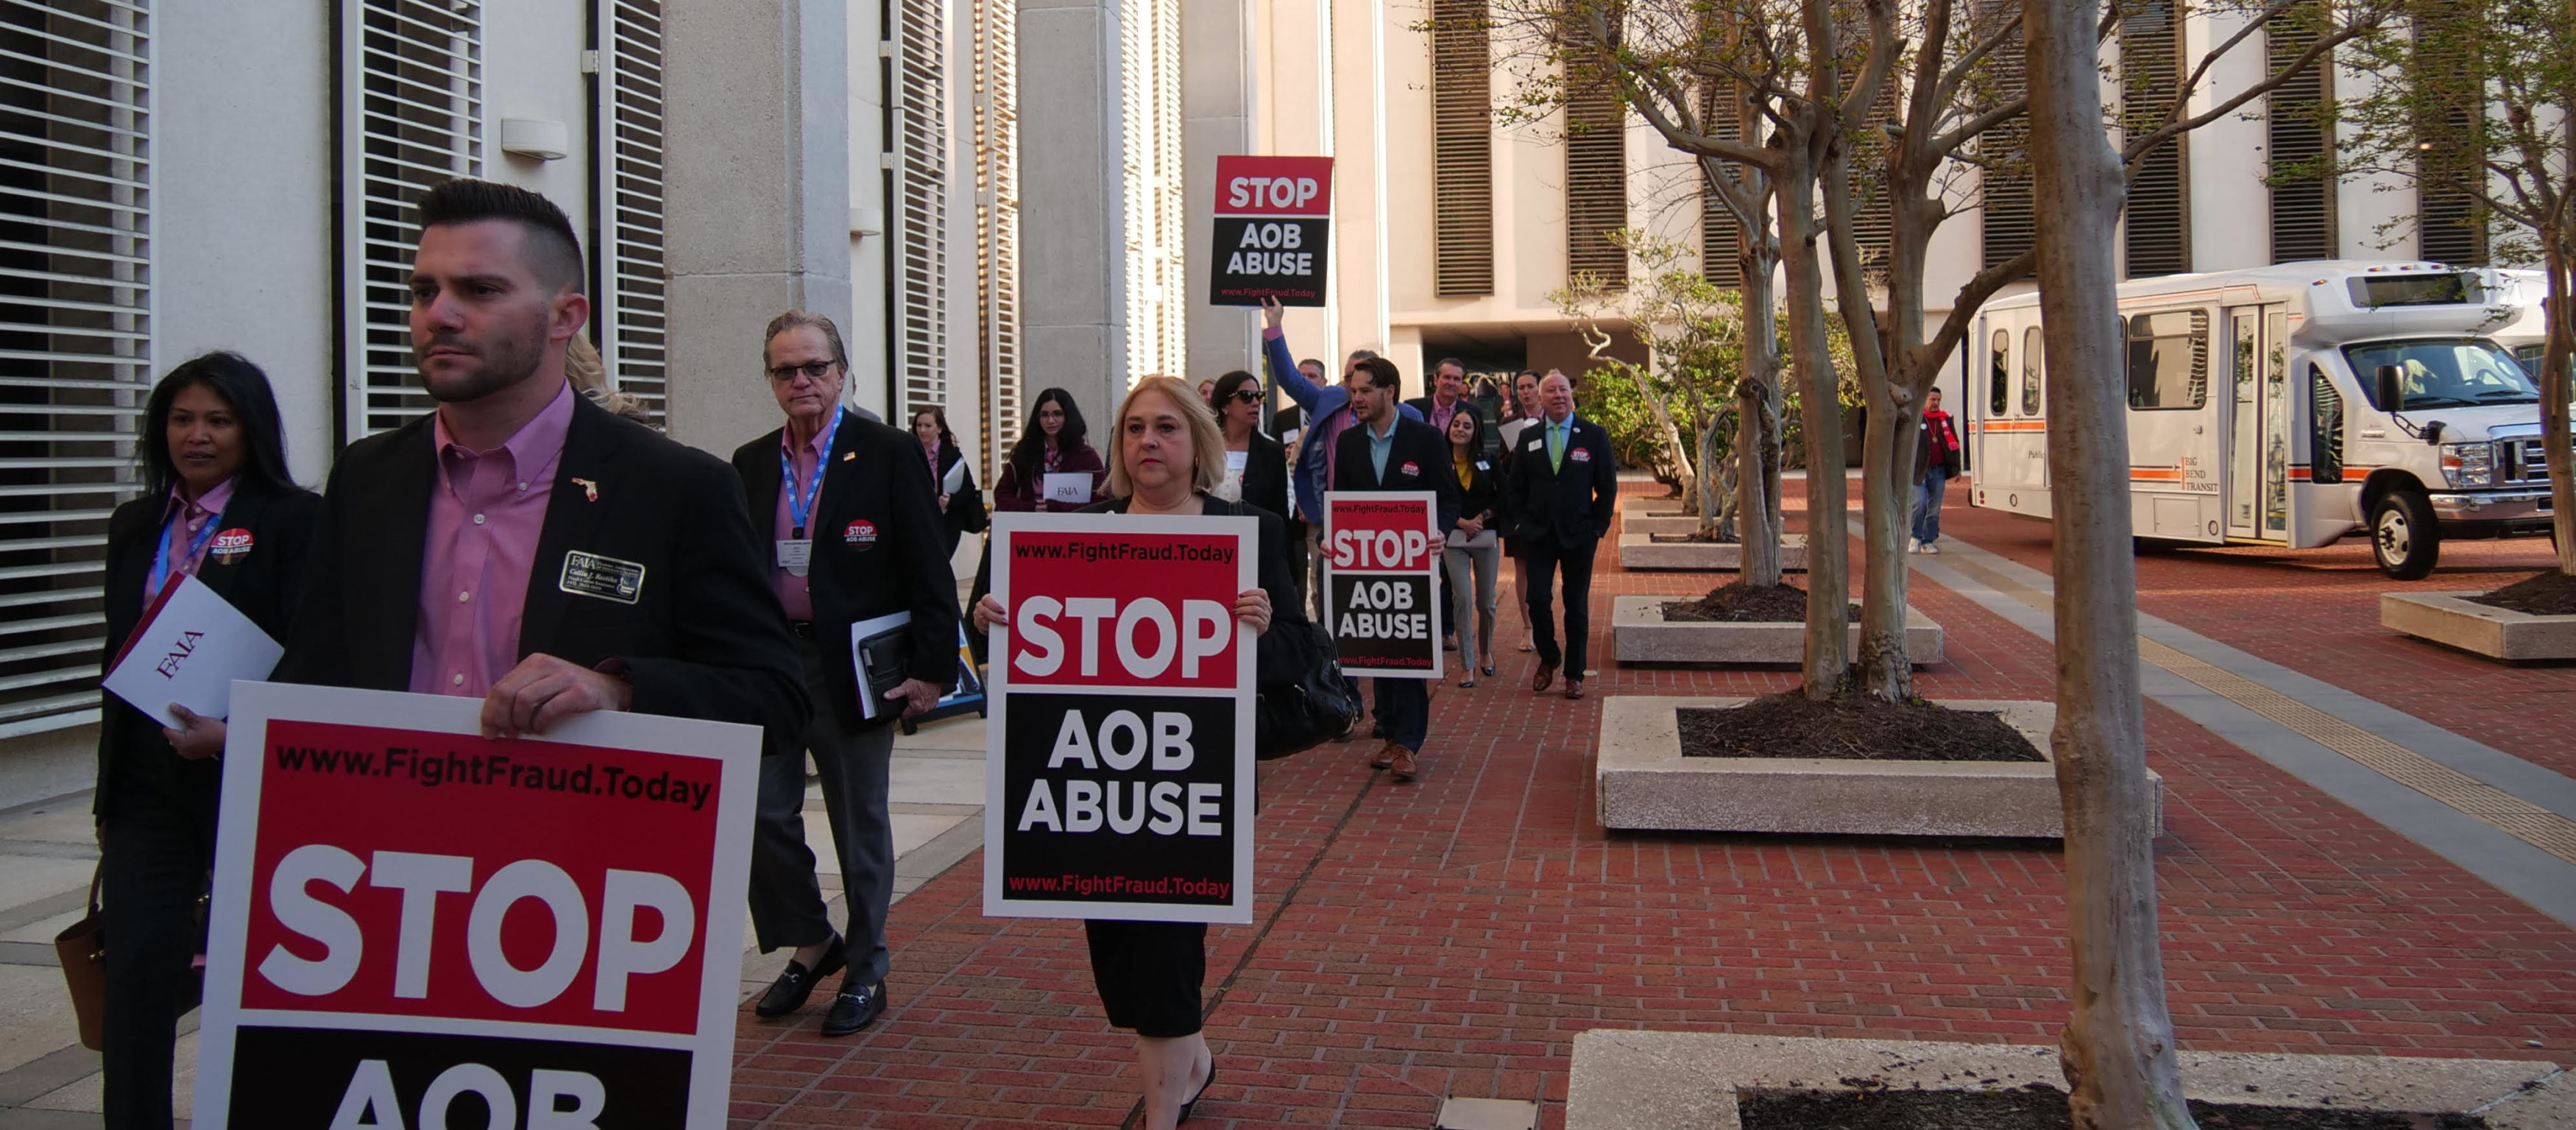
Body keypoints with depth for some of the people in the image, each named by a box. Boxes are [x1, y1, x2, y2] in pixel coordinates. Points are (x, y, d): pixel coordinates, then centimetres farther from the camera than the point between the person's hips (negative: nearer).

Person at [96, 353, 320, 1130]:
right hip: (147, 781, 5)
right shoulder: (135, 528, 11)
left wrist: (235, 733, -26)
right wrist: (108, 788, 16)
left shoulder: (294, 520, -8)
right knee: (138, 966, -1)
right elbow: (119, 661, 16)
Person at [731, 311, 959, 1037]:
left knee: (860, 822, 7)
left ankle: (866, 973, 21)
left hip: (852, 668, -4)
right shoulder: (750, 465, 9)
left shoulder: (888, 455, -5)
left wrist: (931, 668, -12)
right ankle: (810, 943, 26)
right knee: (763, 811, 3)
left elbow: (930, 570, -7)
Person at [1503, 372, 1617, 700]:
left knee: (1577, 605, 6)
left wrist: (1598, 527, -5)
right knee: (1537, 599, -5)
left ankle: (1574, 674, 15)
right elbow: (1516, 487, 9)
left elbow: (1608, 486, 1)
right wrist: (1522, 523, -1)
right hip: (1538, 534, 1)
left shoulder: (1594, 435, -1)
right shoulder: (1528, 437, 5)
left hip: (1578, 535, -1)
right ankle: (1548, 659, 19)